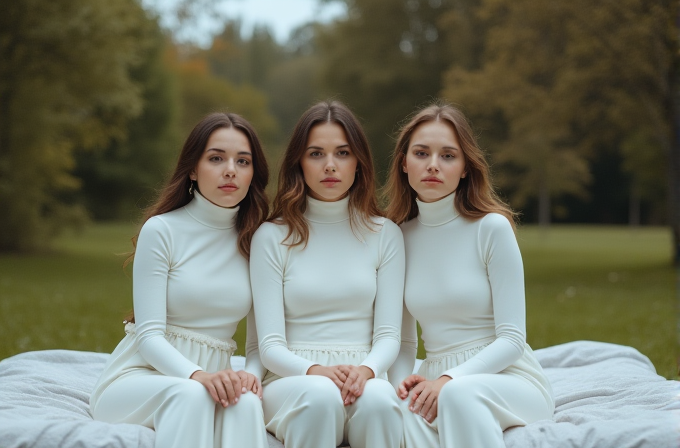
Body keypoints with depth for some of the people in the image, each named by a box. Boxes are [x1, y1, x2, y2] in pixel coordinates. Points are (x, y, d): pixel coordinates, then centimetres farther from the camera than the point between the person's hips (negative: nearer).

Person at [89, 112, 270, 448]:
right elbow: (149, 336, -11)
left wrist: (251, 375, -17)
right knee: (190, 394, -37)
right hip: (136, 378, -3)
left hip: (209, 382, 3)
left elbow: (259, 342, 7)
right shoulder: (162, 229, -5)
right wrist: (197, 375, -30)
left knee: (246, 402, -33)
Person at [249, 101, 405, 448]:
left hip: (362, 379, 1)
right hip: (291, 381, -1)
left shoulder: (385, 235, 10)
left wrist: (365, 370, -19)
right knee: (320, 394, -36)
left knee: (378, 397, -34)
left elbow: (388, 335, 4)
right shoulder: (272, 237, 5)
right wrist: (315, 371, -22)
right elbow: (270, 345, -1)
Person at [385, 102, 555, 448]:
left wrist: (449, 380, -23)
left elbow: (511, 339, -9)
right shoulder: (401, 237, 7)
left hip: (510, 380, -2)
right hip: (439, 383, 3)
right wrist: (401, 382, -10)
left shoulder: (492, 227, -7)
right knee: (407, 409, -35)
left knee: (459, 393, -38)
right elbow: (403, 340, 12)